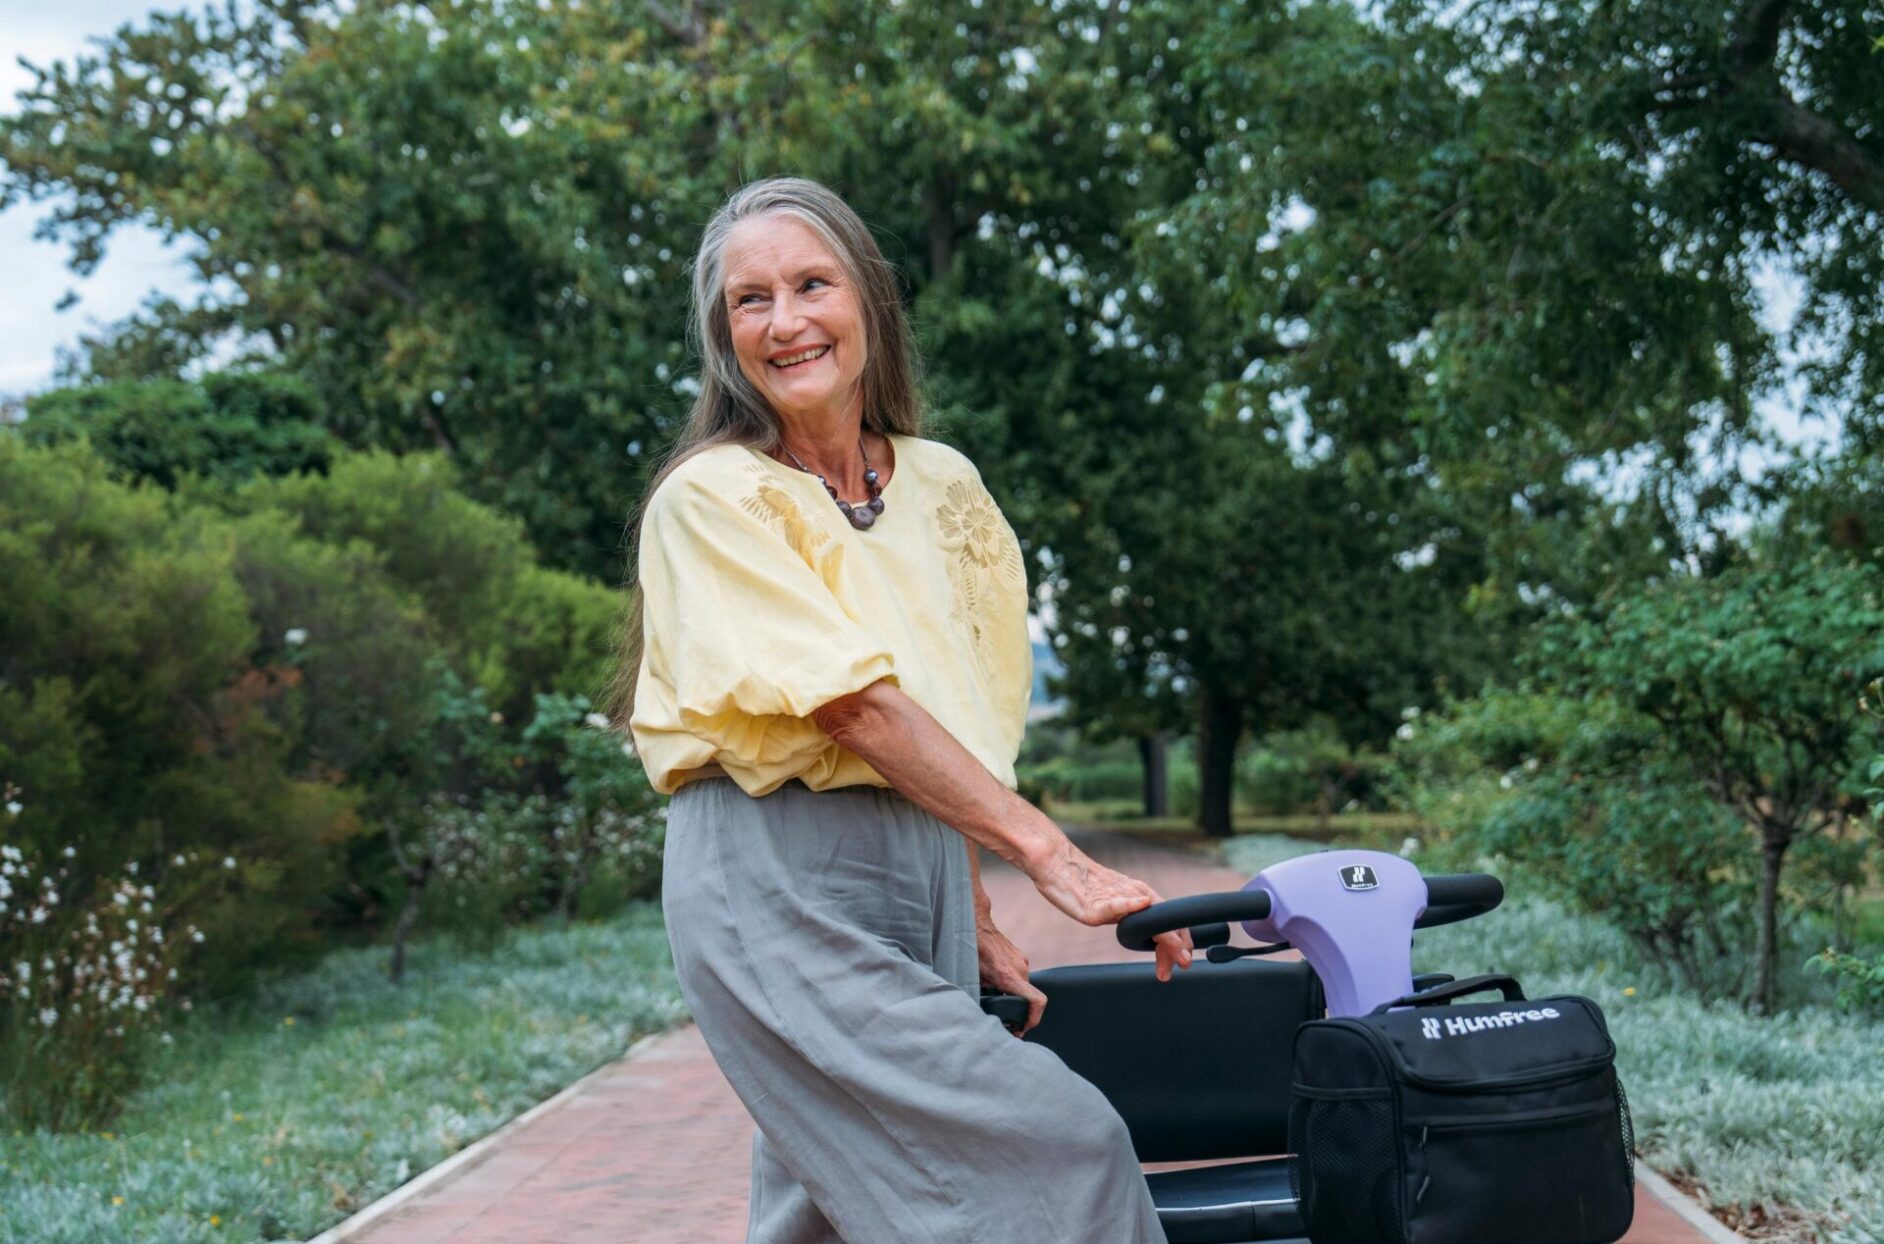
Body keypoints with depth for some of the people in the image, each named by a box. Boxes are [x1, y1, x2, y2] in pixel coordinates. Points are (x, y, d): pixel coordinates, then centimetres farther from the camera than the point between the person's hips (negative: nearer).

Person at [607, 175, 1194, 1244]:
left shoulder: (944, 485, 13)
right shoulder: (711, 498, -6)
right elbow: (856, 708, -16)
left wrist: (977, 921, 13)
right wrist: (1046, 853, -22)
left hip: (925, 876, 6)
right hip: (779, 883, -6)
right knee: (1055, 1143, -16)